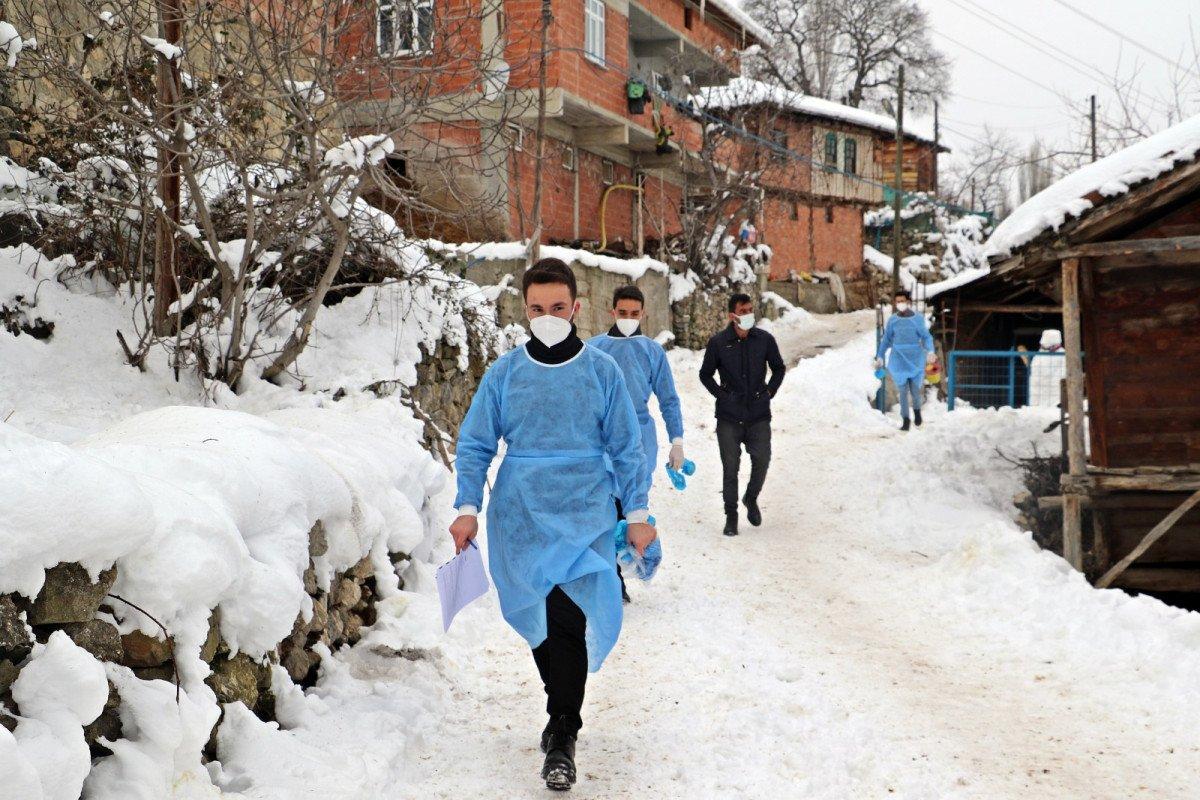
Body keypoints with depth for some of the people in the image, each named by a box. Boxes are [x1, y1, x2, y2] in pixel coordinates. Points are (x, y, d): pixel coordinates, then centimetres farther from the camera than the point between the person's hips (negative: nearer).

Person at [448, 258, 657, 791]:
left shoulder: (602, 371, 3)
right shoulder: (504, 372, 4)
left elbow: (625, 448, 8)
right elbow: (475, 444, 7)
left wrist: (637, 513, 7)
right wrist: (468, 508, -1)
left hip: (586, 515, -1)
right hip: (521, 518, 2)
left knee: (568, 622, -14)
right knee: (542, 624, 3)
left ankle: (561, 737, -6)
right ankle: (565, 718, 23)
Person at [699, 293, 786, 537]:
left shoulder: (764, 340, 1)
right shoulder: (718, 343, -3)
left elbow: (778, 368, 17)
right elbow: (705, 374, 9)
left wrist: (769, 392, 7)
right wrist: (721, 395, 0)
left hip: (759, 415, 1)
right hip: (728, 416, -1)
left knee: (762, 460, -3)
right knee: (730, 466, 1)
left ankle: (751, 499, 26)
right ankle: (731, 516, 12)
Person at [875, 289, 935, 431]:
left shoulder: (918, 319, -3)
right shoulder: (892, 320, 3)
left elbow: (926, 337, -3)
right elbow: (886, 340, 10)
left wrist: (930, 351, -20)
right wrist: (879, 357, 8)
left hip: (915, 360, -1)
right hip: (899, 360, 1)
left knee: (916, 390, 2)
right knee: (903, 391, 0)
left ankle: (917, 410, 33)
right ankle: (905, 420, 11)